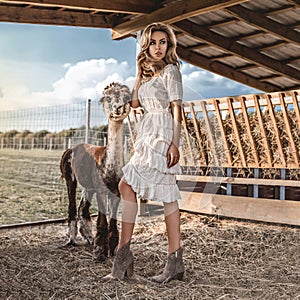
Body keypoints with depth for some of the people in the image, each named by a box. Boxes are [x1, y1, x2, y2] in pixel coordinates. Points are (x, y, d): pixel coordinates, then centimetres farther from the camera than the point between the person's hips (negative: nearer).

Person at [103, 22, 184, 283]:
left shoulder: (170, 70, 2)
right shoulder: (147, 73, 25)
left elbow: (177, 108, -8)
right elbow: (135, 102, 14)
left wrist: (174, 143, -18)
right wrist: (141, 73, 18)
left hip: (161, 134, -8)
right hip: (148, 134, 8)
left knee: (127, 185, -11)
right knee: (167, 195, 2)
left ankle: (124, 254, -4)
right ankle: (175, 262, 3)